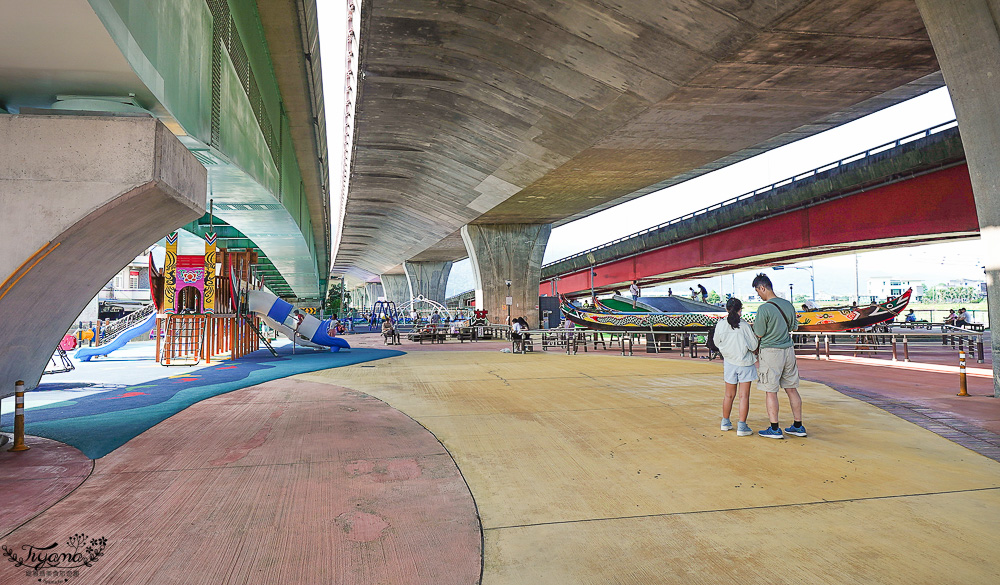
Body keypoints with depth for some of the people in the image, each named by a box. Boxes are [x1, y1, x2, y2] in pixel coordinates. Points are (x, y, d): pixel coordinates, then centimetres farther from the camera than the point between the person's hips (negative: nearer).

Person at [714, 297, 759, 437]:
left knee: (729, 395, 16)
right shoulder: (744, 326, -16)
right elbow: (754, 346, -10)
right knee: (744, 395, 1)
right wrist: (754, 353, 12)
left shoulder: (720, 325, -6)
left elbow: (717, 343, 6)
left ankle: (725, 422, 29)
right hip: (745, 363, -3)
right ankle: (742, 427, 0)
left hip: (729, 362, 3)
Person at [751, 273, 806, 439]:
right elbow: (794, 327, 17)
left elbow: (759, 334, -11)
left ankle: (774, 429, 4)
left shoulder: (764, 309, -16)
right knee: (791, 389, 13)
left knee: (771, 391, 1)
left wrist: (755, 324, 9)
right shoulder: (788, 305, 6)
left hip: (771, 352, -7)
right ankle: (798, 426, 20)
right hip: (788, 350, 7)